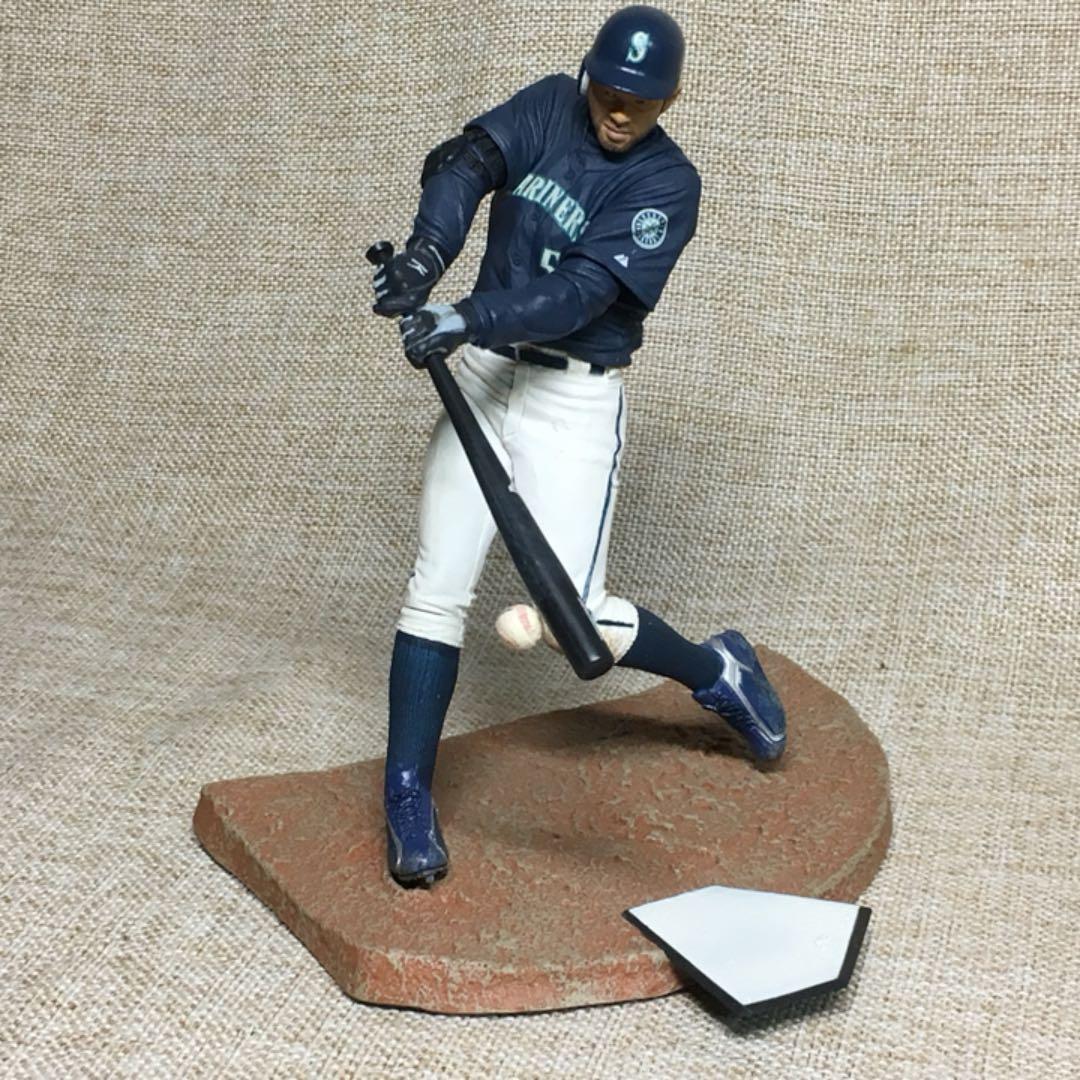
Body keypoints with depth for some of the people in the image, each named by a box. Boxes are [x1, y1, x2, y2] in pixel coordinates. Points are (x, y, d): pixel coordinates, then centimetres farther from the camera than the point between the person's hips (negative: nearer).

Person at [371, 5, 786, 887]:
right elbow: (466, 162, -13)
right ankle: (408, 797, 7)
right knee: (438, 588, -2)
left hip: (573, 401, -4)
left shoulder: (668, 184, -9)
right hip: (483, 377, 4)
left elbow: (584, 290, -21)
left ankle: (719, 672, 21)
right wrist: (429, 250, -33)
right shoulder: (549, 106, 4)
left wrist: (468, 319, -33)